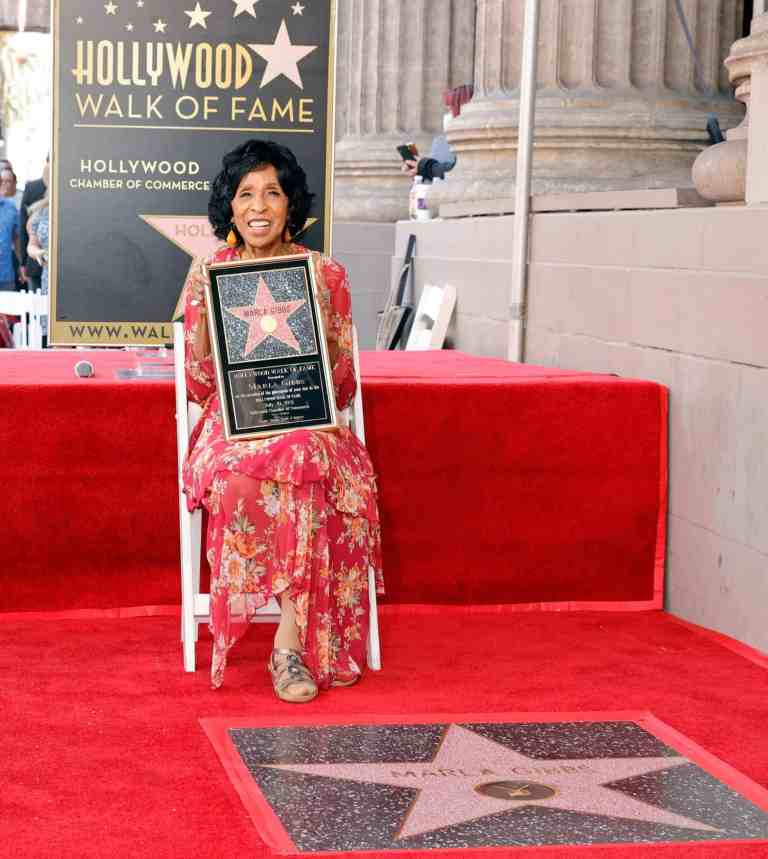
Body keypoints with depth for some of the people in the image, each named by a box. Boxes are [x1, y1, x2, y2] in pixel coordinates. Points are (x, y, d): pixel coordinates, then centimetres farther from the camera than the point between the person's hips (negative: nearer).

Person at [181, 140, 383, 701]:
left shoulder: (326, 275, 7)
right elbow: (200, 387, 5)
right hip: (233, 425, 0)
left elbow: (343, 388, 5)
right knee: (243, 478, -36)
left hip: (308, 422, 0)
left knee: (310, 464, -36)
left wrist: (320, 322, -11)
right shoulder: (208, 275, 7)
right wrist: (200, 311, -8)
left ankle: (291, 642, -31)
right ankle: (298, 646, -28)